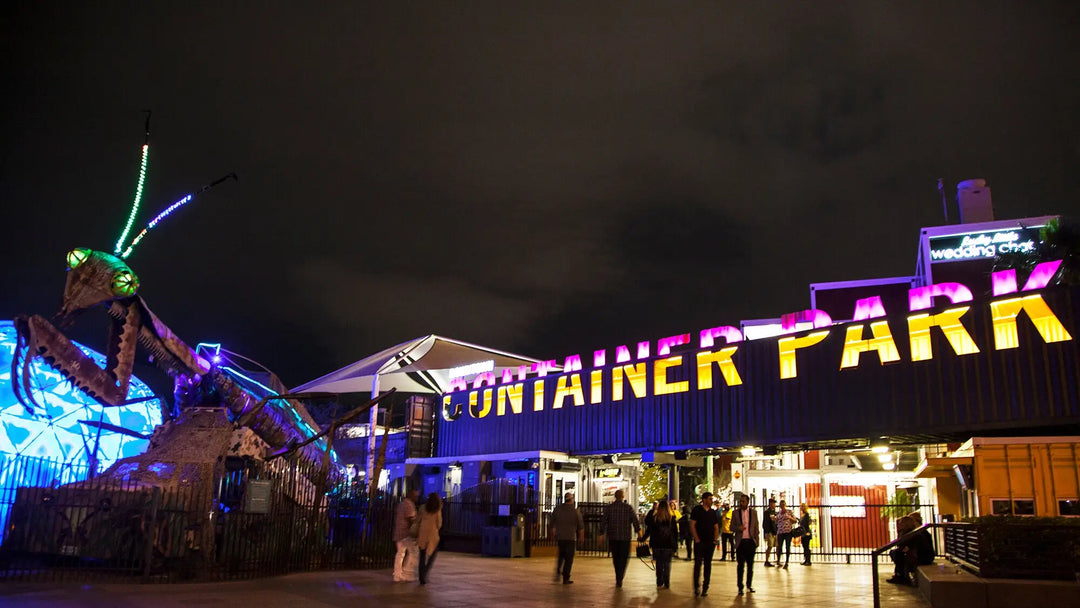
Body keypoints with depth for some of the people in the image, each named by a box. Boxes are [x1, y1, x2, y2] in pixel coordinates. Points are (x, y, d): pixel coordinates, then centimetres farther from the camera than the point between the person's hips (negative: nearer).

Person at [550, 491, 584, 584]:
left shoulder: (557, 509, 0)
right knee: (569, 558, 3)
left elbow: (552, 524, 8)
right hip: (571, 537, -3)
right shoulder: (575, 511, -7)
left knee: (561, 555, 23)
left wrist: (553, 534, 21)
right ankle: (565, 578, 2)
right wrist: (582, 536, 13)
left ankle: (558, 572, 9)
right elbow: (581, 526, -1)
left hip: (560, 536, 3)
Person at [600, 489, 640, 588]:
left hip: (612, 537, 2)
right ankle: (619, 579, -9)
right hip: (625, 537, -2)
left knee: (616, 558, 15)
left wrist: (602, 533, 7)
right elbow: (635, 521, -5)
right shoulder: (628, 508, -4)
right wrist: (638, 531, 7)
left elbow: (603, 521, -1)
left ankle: (618, 579, 20)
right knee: (624, 558, 5)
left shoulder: (608, 507, 0)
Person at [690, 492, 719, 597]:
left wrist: (715, 540, 4)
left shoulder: (712, 512, 12)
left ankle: (705, 588, 12)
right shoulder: (697, 510, -3)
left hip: (710, 543, 5)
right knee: (698, 564, -6)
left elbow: (716, 527, 17)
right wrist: (697, 539, -12)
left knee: (708, 565, 6)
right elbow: (692, 525, -7)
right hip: (700, 542, -5)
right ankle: (696, 587, 1)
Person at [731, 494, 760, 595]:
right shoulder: (736, 512, 4)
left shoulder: (753, 512, 7)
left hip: (751, 542, 1)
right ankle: (740, 587, 5)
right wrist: (738, 528, -15)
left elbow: (756, 527, 9)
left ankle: (749, 585, 21)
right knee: (740, 565, -1)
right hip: (740, 542, -1)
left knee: (750, 565, 7)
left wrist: (757, 541, 2)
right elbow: (731, 527, 6)